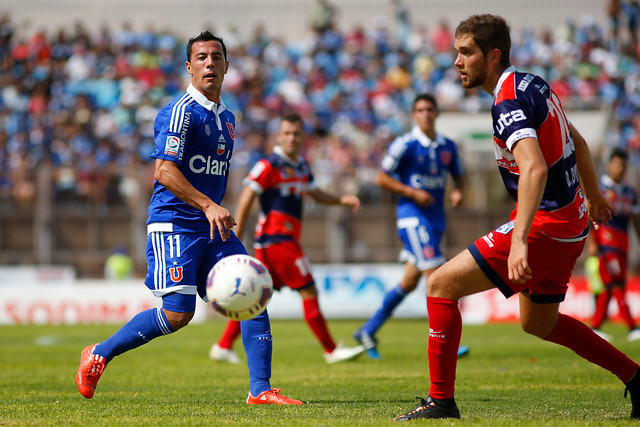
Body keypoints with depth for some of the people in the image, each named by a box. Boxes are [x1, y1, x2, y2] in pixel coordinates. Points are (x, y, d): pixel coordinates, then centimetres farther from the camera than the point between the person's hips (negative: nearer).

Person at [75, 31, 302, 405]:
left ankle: (261, 389, -6)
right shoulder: (181, 112, -11)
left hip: (213, 227, 8)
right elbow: (165, 171, -20)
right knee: (178, 313, -13)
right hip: (174, 224, -8)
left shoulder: (227, 118, 17)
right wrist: (208, 206, -27)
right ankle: (99, 355, 6)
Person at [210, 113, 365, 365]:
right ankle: (331, 351, -3)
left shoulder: (302, 166, 15)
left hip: (287, 239, 9)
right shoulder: (270, 165, -11)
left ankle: (223, 346, 14)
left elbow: (315, 193, 30)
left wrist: (342, 200, 14)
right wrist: (236, 240, -15)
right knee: (309, 292, -7)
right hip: (276, 238, -9)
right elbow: (246, 198, -12)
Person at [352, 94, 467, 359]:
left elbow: (459, 175, 22)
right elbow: (381, 178, -6)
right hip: (412, 216, -7)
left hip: (436, 218, 7)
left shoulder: (448, 147, 8)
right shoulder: (405, 145, -8)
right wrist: (413, 192, -15)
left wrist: (458, 191, 0)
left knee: (410, 282, 8)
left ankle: (369, 331, 20)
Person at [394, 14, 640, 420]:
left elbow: (534, 169, -35)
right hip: (572, 221, 10)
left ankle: (442, 401, -7)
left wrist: (519, 241, -43)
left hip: (546, 224, -10)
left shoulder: (509, 104, -20)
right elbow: (578, 144, 23)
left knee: (442, 285, -9)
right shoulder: (534, 84, 10)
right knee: (539, 323, 26)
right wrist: (594, 196, 38)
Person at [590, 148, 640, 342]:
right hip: (605, 237, -7)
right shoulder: (598, 186, 1)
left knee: (609, 287, 4)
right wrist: (592, 241, -12)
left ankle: (595, 327, 8)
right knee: (617, 284, -12)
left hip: (622, 242, 7)